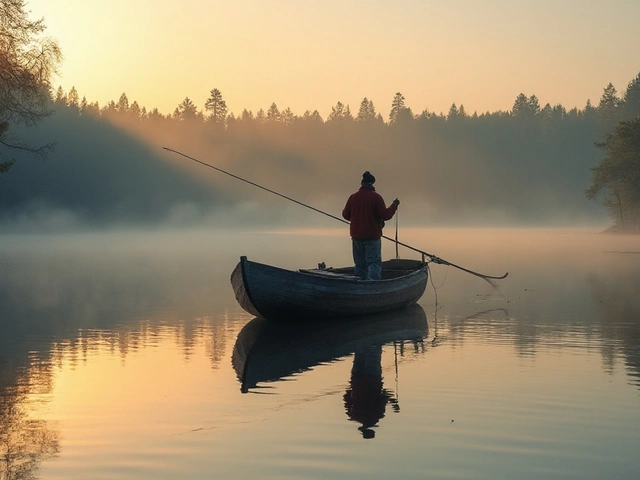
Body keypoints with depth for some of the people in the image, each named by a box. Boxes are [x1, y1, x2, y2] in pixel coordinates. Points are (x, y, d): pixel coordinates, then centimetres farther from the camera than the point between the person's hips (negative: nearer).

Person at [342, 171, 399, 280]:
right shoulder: (375, 197, -11)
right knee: (374, 263, -5)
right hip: (372, 236, -4)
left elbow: (345, 214, 9)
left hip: (356, 236, 4)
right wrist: (394, 205, 5)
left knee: (360, 265, 13)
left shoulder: (353, 197, 2)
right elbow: (385, 215, -11)